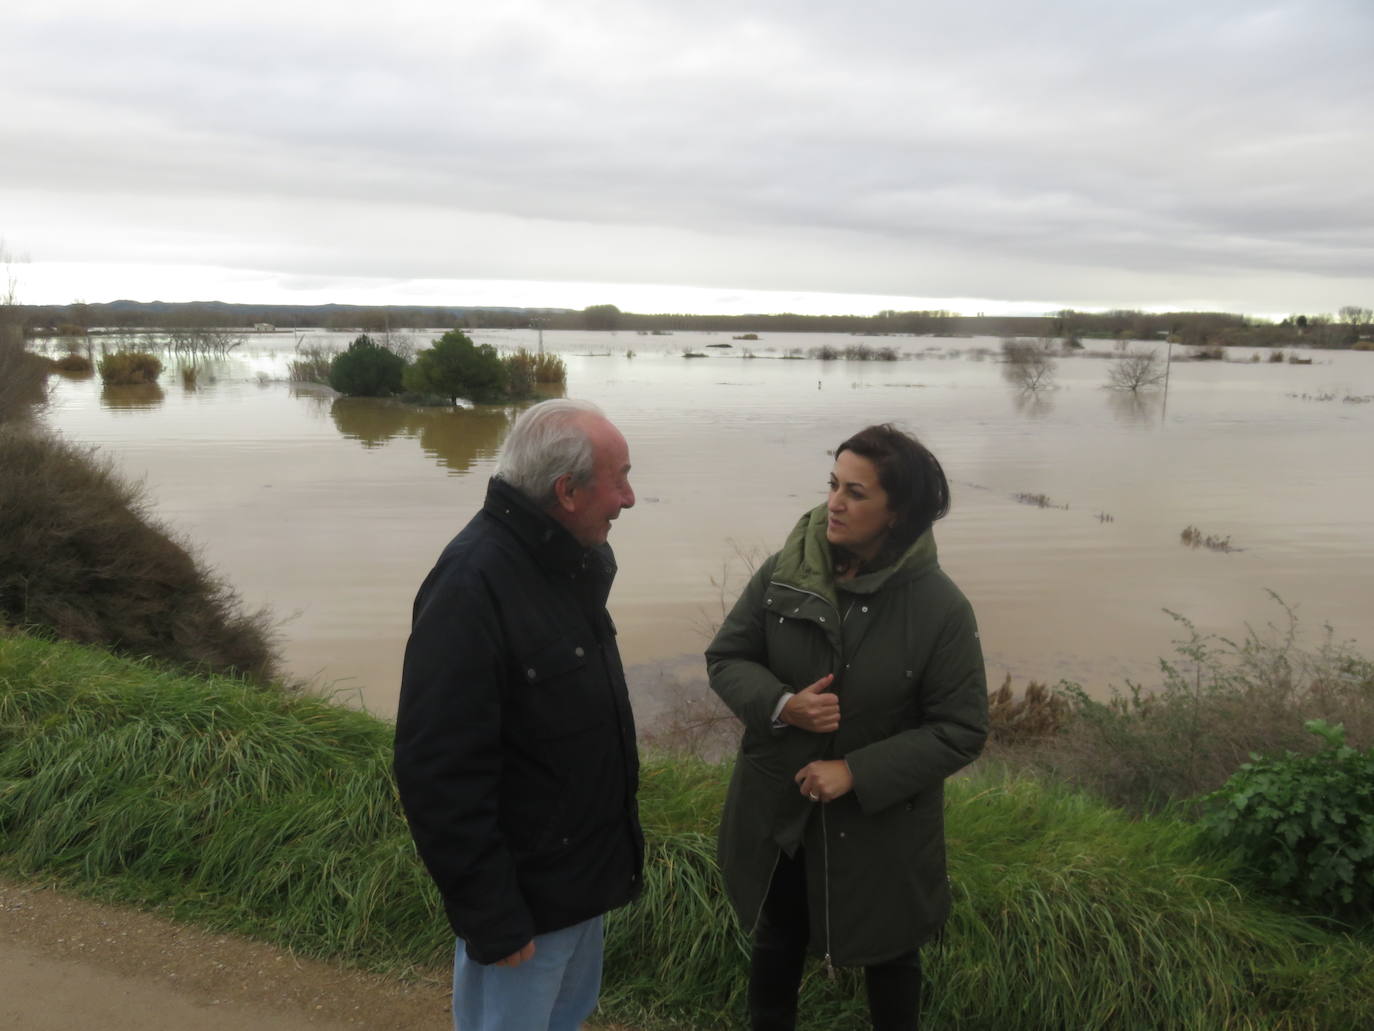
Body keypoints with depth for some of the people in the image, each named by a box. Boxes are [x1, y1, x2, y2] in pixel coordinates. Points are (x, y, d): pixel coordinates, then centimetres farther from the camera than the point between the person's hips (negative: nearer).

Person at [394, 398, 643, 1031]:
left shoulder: (575, 562, 0)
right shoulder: (473, 583, -27)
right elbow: (440, 774, -27)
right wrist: (491, 921, -22)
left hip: (586, 874, 8)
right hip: (525, 896, -8)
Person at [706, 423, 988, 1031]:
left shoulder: (942, 609, -21)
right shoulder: (784, 572, -12)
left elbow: (961, 731, -17)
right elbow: (725, 656, -3)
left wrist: (857, 773, -24)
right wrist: (781, 705, -24)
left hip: (881, 825, -2)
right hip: (778, 809, 3)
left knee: (888, 953, 23)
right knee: (777, 939, 26)